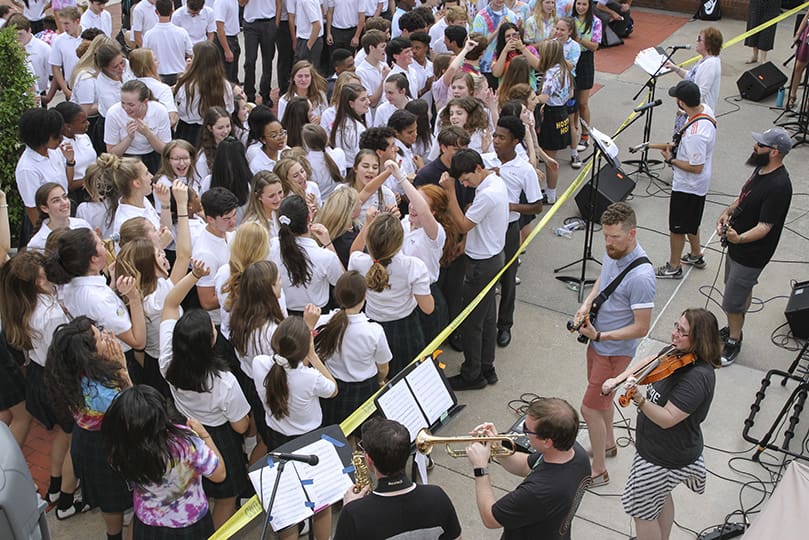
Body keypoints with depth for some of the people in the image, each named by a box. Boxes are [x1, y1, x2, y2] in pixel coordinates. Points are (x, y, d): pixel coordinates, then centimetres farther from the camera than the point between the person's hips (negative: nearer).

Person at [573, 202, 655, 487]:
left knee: (590, 408, 0)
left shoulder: (641, 276, -32)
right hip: (598, 342, 9)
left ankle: (598, 471, 18)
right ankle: (608, 443, 50)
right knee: (602, 396, 27)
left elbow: (641, 327, -26)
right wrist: (586, 303, -4)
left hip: (615, 351, -9)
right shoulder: (613, 253, -7)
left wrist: (598, 336, -31)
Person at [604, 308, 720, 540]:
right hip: (662, 448, 9)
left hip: (666, 458, -9)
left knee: (643, 511, 9)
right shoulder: (674, 354, -5)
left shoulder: (698, 377, -32)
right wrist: (618, 379, -3)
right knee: (661, 498, 31)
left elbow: (667, 419, -33)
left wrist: (638, 399, -46)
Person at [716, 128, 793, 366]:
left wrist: (739, 238, -45)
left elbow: (765, 226, -29)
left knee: (733, 302, 2)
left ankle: (733, 342, 22)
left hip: (751, 254, -9)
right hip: (738, 245, 9)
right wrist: (728, 211, -1)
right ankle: (734, 329, 43)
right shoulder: (761, 169, -1)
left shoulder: (778, 186, -30)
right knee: (743, 291, 26)